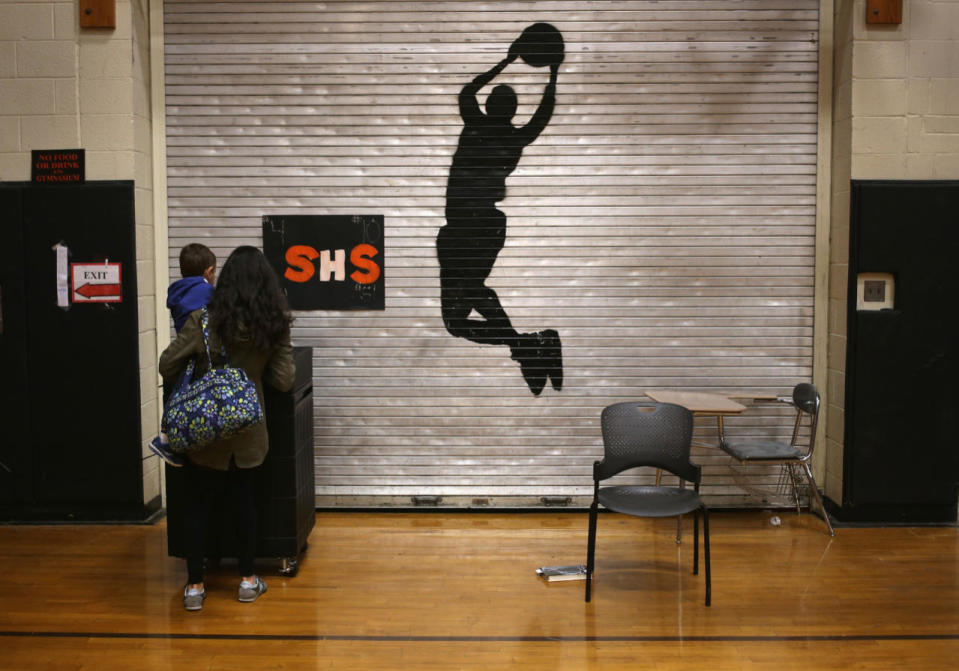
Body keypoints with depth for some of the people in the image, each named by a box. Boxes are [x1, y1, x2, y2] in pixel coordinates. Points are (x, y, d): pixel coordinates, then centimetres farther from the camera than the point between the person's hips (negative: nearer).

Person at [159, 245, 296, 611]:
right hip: (247, 431, 3)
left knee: (197, 506, 9)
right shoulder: (275, 325, -8)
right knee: (244, 501, 15)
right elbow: (284, 380, -5)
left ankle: (194, 586, 14)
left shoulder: (204, 320, -16)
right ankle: (248, 580, 24)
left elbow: (167, 366, -10)